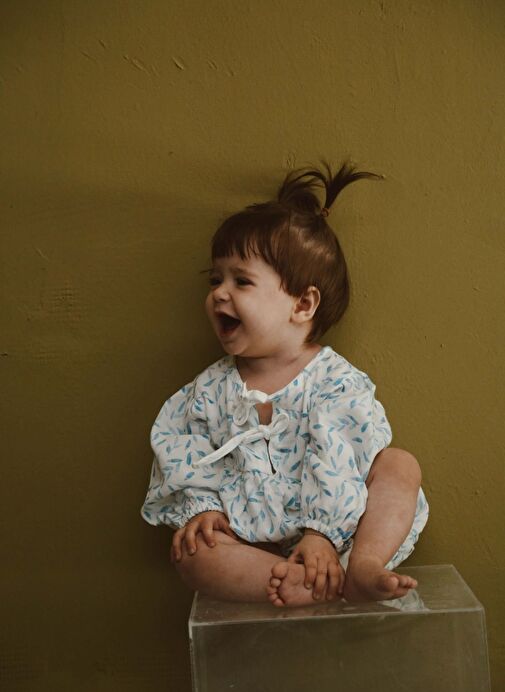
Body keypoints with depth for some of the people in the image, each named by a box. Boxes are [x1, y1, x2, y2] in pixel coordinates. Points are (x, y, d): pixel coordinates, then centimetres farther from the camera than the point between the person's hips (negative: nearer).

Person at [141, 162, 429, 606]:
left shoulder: (336, 382, -8)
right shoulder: (211, 390, 4)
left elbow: (337, 463, -16)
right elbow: (188, 463, 5)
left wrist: (322, 533, -24)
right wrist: (201, 506, -11)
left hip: (331, 538, -1)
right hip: (254, 546, 2)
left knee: (400, 464, -17)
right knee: (191, 552, -25)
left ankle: (364, 568, -34)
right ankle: (332, 588, -34)